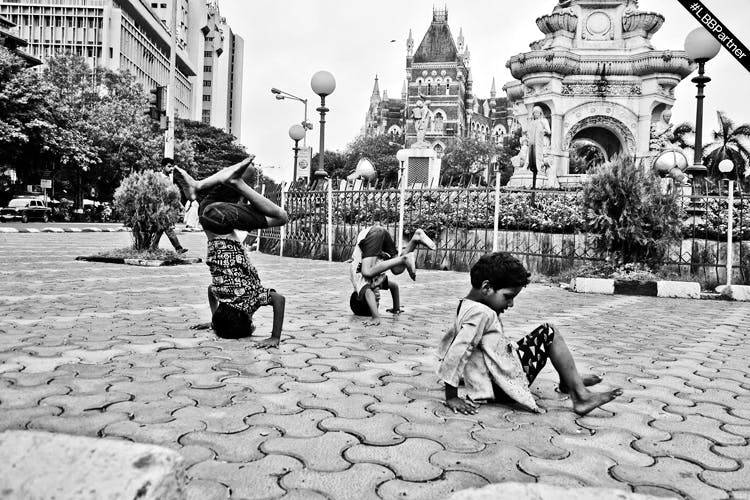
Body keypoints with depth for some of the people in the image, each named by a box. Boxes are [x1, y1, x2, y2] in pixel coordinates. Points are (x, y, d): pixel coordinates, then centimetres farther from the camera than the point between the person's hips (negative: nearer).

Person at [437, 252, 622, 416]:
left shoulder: (466, 306, 8)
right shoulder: (482, 313, -22)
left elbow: (451, 341, 18)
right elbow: (456, 352, -29)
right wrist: (451, 398, -25)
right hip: (502, 385, -11)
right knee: (549, 333, -5)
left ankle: (569, 381, 35)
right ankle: (580, 396, -4)